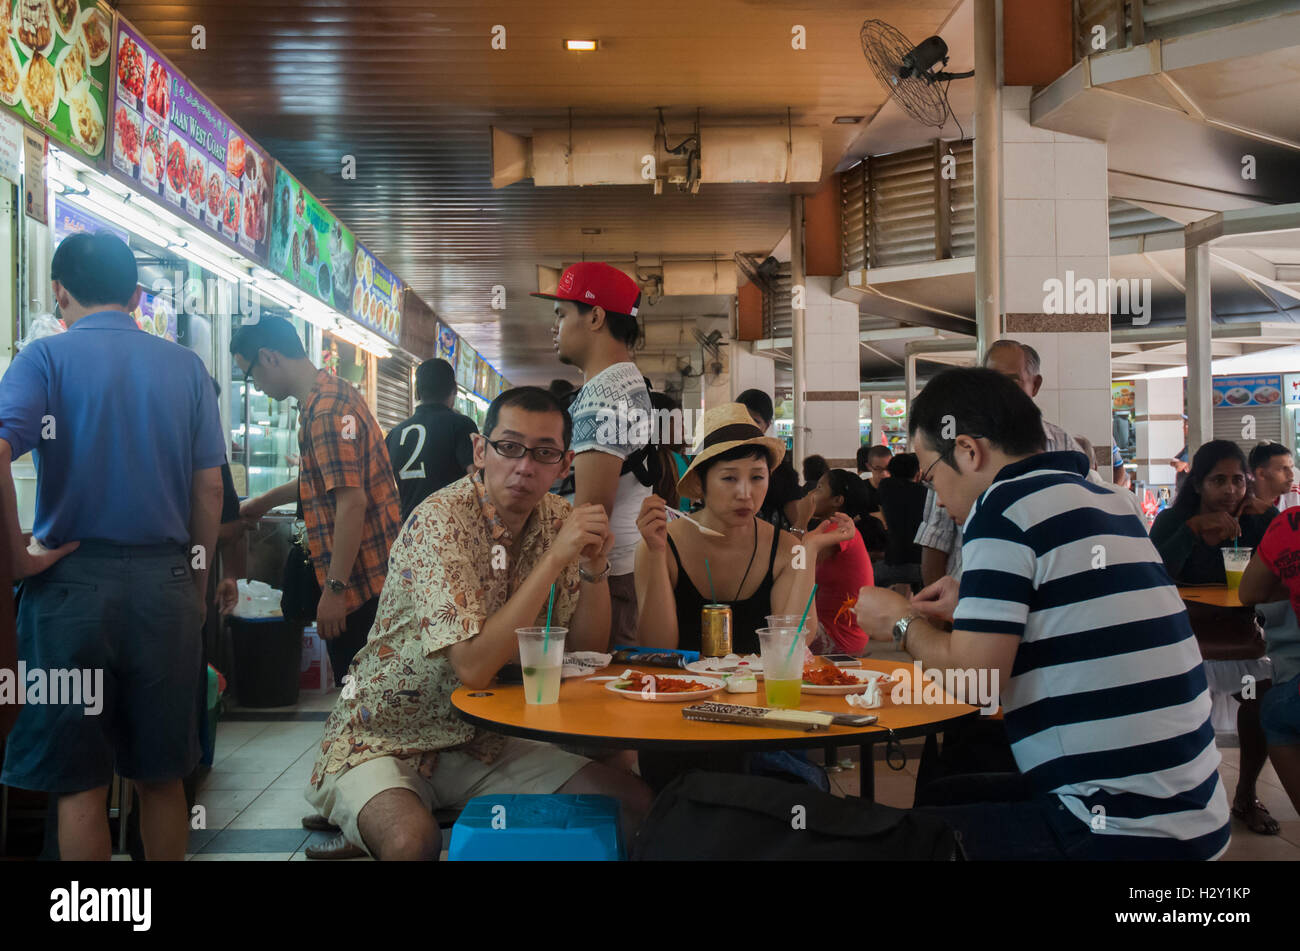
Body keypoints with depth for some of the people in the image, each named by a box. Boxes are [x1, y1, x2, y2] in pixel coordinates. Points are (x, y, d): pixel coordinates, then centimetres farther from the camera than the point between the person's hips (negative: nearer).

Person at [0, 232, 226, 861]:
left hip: (73, 579, -3)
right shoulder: (185, 367, 6)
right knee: (162, 776, 15)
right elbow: (209, 488, 4)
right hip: (166, 584, 3)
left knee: (80, 784, 8)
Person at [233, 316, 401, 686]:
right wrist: (265, 501, 40)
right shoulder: (331, 394, 16)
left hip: (360, 583, -10)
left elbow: (351, 502, -24)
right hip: (369, 581, 10)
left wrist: (334, 589, -23)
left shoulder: (326, 410, -18)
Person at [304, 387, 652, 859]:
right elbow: (473, 666, -31)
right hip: (381, 744, -6)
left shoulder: (558, 520, -1)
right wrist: (556, 558, -29)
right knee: (412, 841, -37)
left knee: (635, 803, -6)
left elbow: (584, 653, 2)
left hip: (479, 742, 7)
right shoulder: (441, 521, -21)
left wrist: (595, 566, -14)